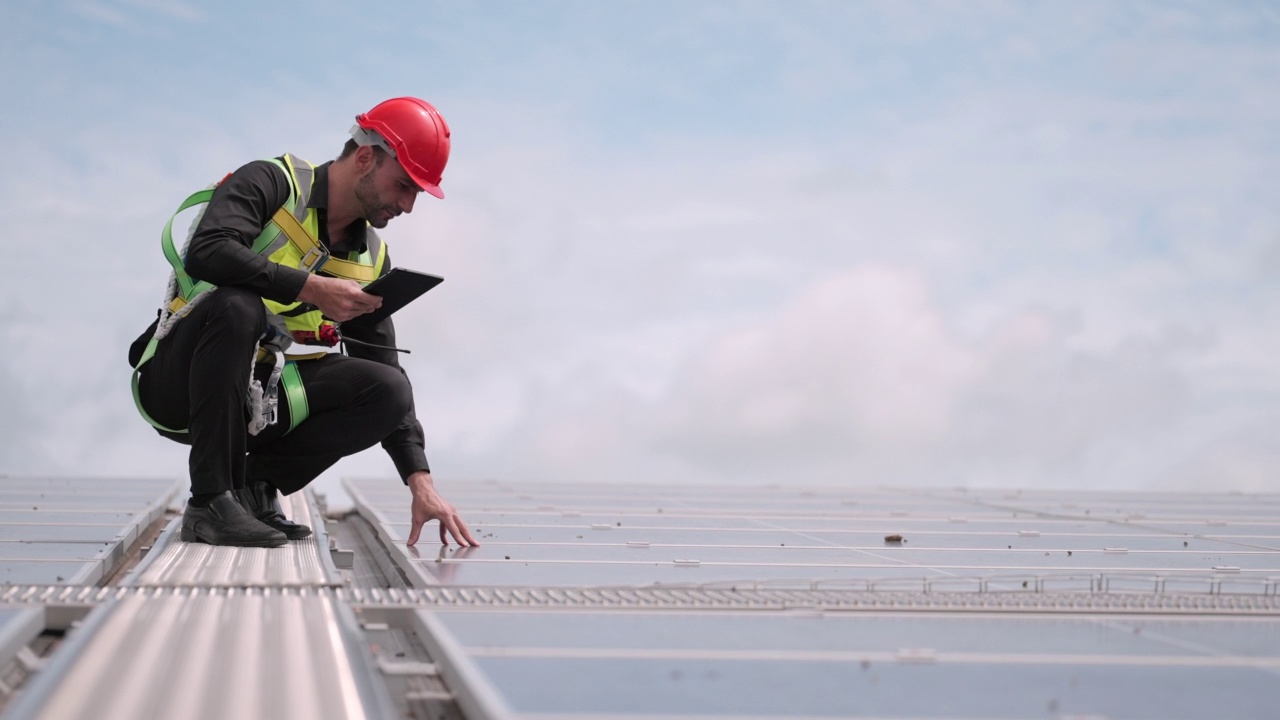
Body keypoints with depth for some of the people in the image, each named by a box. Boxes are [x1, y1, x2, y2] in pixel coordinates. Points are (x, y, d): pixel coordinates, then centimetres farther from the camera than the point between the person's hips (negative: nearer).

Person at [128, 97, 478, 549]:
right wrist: (311, 288, -29)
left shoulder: (371, 259, 8)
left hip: (256, 399, 6)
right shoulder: (270, 184, -10)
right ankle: (211, 503, -28)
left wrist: (420, 481, -4)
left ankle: (253, 486, 0)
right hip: (178, 385, -6)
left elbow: (384, 372, 7)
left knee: (389, 389, -14)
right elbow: (206, 253, -30)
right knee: (237, 304, -37)